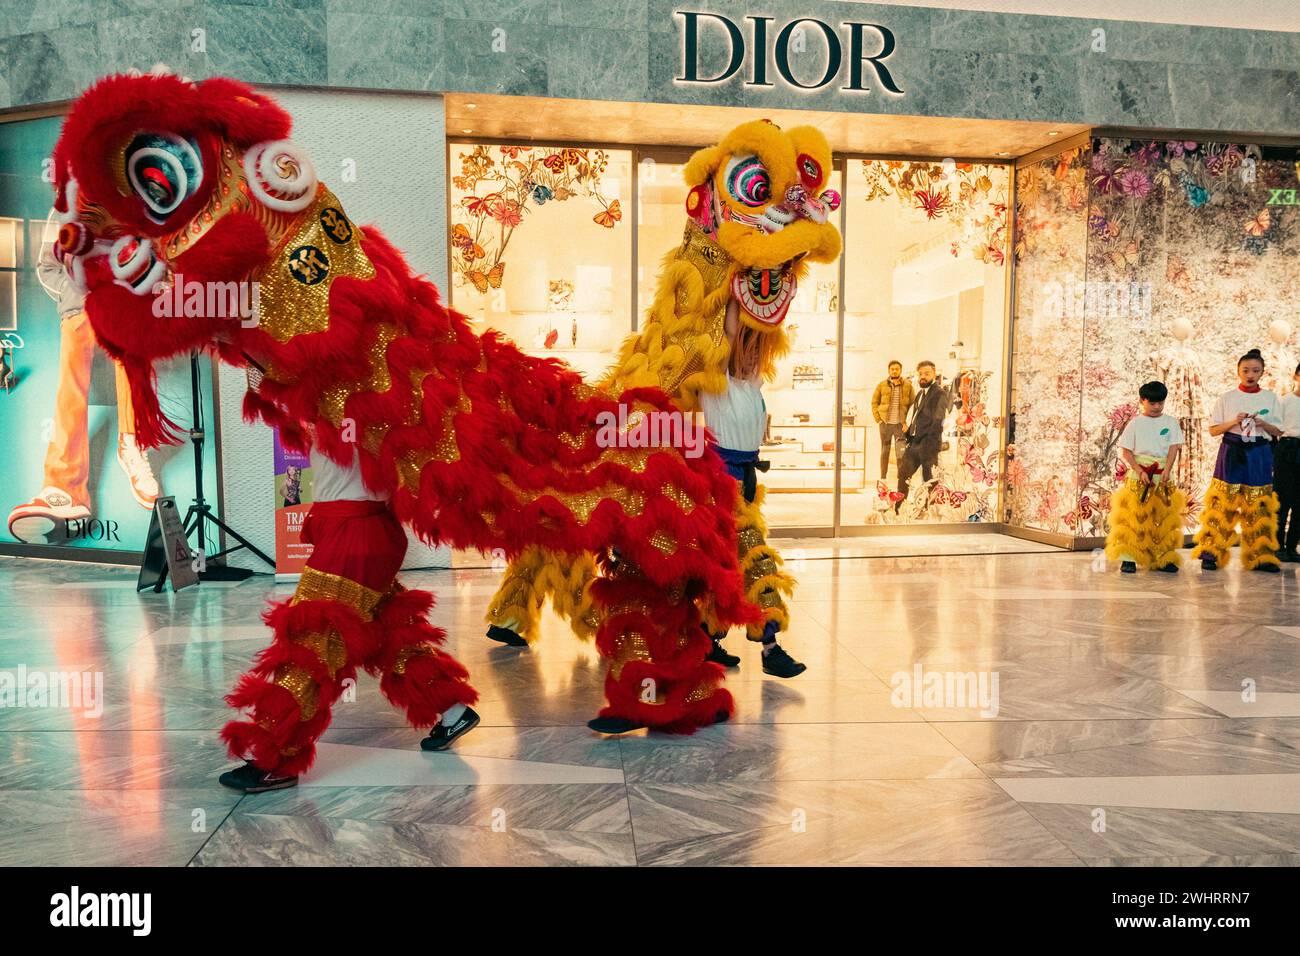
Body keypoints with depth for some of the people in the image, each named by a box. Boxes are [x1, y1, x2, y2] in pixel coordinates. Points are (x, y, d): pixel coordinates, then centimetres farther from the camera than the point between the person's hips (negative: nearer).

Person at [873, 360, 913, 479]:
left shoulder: (908, 385, 2)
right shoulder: (882, 385, 3)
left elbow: (912, 404, 5)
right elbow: (874, 402, 8)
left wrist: (907, 421, -3)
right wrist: (878, 419, -1)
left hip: (900, 423, -1)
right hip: (885, 423, 1)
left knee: (901, 452, -3)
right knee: (885, 451, 9)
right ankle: (883, 477, 16)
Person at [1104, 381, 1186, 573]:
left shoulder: (1171, 422, 9)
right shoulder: (1135, 423, 4)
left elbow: (1174, 447, 1)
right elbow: (1126, 451, 0)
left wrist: (1167, 470, -14)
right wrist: (1140, 471, -11)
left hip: (1163, 476, 2)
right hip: (1138, 475, -2)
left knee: (1164, 518, 4)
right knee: (1132, 517, -8)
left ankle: (1163, 559, 12)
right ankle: (1128, 559, -6)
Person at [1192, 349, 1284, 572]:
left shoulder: (1270, 398, 9)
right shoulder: (1226, 398, 4)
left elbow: (1278, 431, 9)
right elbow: (1213, 430, 4)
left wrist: (1263, 424, -10)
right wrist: (1233, 423, -12)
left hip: (1259, 455, 2)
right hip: (1231, 453, -2)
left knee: (1258, 507, 2)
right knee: (1223, 503, -6)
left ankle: (1260, 556, 9)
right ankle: (1210, 553, -4)